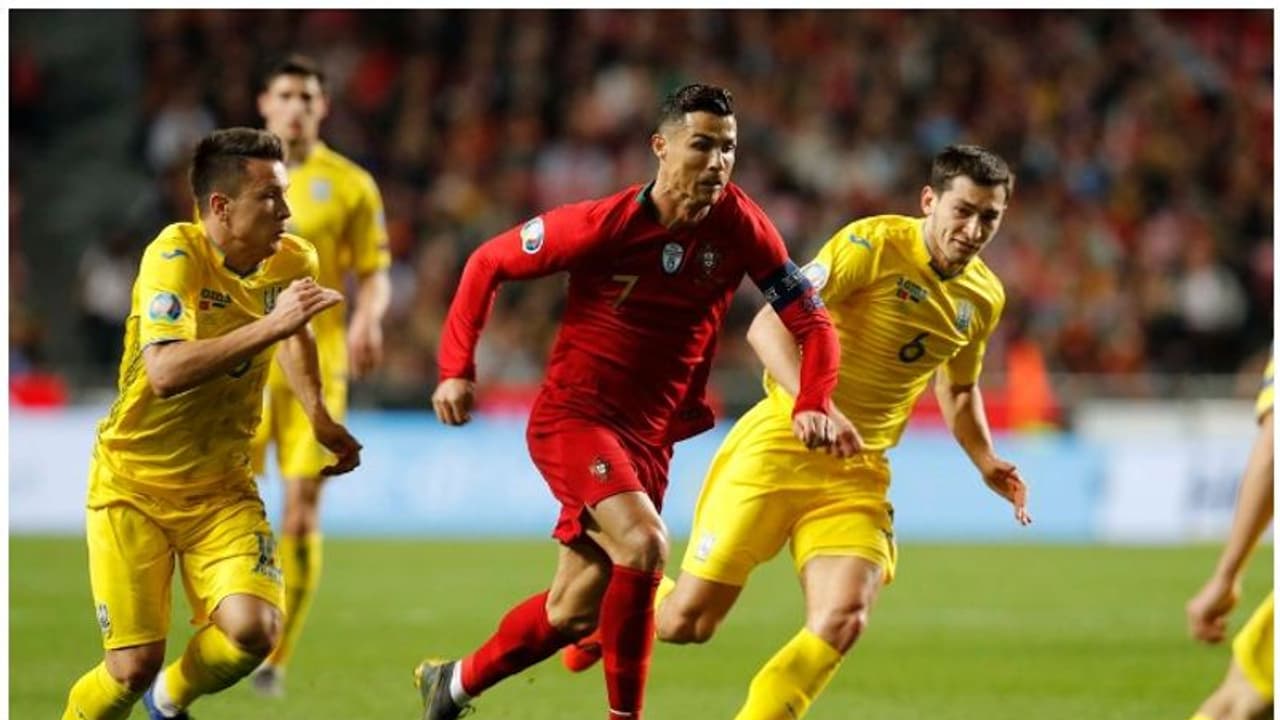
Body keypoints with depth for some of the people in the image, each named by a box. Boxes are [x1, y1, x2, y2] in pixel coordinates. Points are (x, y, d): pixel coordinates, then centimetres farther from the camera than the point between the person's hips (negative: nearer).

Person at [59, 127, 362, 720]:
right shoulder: (176, 255, -21)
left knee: (253, 630, -18)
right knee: (135, 665, -12)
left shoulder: (294, 262, -4)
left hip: (223, 487, 4)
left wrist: (320, 420, 16)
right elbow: (165, 372, -37)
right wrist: (269, 325, -40)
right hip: (133, 486, -4)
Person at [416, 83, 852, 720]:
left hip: (649, 436, 5)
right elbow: (488, 263, -3)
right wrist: (457, 367, -9)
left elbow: (809, 320, -4)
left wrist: (812, 406, -21)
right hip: (571, 419, -5)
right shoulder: (603, 225, -16)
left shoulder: (738, 226, -8)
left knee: (573, 613, 9)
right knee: (644, 543, -29)